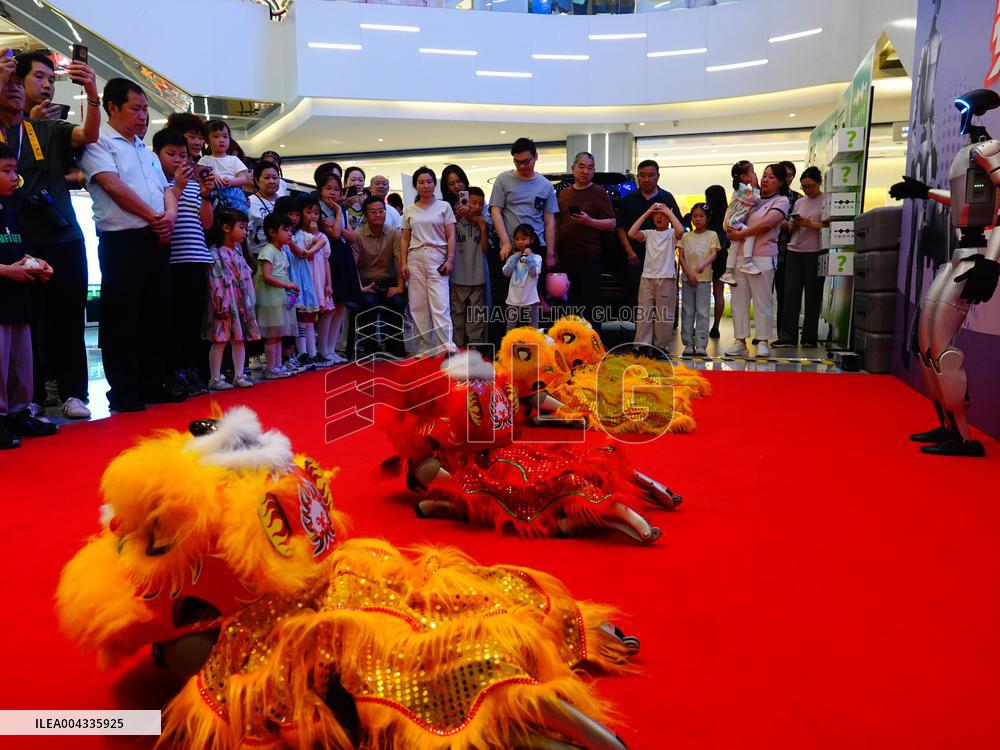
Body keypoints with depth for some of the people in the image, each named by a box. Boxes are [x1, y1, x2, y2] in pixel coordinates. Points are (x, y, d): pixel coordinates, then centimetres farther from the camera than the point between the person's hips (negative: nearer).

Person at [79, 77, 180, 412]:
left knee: (156, 314, 8)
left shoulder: (147, 152, 23)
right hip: (121, 240, -7)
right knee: (121, 318, -4)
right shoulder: (99, 143, 0)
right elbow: (112, 185, -12)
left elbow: (166, 190, 18)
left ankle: (153, 384, 16)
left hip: (157, 239, 7)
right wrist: (153, 216, -10)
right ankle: (123, 391, 2)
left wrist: (170, 214, -4)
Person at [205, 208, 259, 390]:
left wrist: (250, 301, 14)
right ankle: (215, 379, 4)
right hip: (225, 304, -8)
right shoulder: (215, 253, -10)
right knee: (220, 340, -2)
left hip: (241, 303, 8)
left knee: (240, 339, 10)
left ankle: (239, 376, 17)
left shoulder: (238, 252, 13)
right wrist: (221, 305, -18)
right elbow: (215, 281, -15)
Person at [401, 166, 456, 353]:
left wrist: (450, 259, -8)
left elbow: (451, 236, 2)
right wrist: (403, 263, 3)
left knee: (440, 304, -12)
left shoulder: (444, 206, 7)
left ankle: (447, 346, -14)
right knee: (418, 306, 2)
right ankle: (424, 347, 8)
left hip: (437, 258, -3)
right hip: (415, 259, 3)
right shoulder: (409, 210, 13)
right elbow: (405, 239, 12)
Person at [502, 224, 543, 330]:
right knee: (511, 329, 8)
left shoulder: (536, 257, 0)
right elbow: (506, 273, -3)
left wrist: (529, 256, -14)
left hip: (530, 300, -3)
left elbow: (534, 273, -14)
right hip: (513, 300, 3)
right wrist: (515, 257, -5)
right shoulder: (513, 257, 9)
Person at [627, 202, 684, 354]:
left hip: (666, 278, -2)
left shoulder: (671, 233, 4)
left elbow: (680, 230, -19)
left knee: (664, 314, 0)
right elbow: (631, 233, -5)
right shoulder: (648, 233, 11)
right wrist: (646, 213, -1)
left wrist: (669, 212, -8)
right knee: (644, 313, 0)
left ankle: (661, 346, 7)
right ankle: (642, 345, 3)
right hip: (647, 277, 2)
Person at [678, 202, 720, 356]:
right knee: (688, 312, 4)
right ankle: (688, 343, 9)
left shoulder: (712, 235, 5)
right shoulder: (686, 236, 10)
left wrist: (703, 264, -28)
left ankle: (701, 345, -3)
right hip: (688, 279, 2)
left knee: (702, 312, -4)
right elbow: (681, 257, 5)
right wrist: (688, 274, -8)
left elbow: (713, 254, -8)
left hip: (704, 279, -2)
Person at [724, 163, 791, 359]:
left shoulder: (781, 201, 1)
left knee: (762, 301, -1)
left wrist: (739, 234, -11)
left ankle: (762, 342, 7)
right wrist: (731, 229, -1)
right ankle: (740, 341, 9)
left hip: (762, 257, -5)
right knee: (739, 300, 4)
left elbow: (766, 224, -13)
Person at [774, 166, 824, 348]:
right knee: (790, 294, -1)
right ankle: (787, 337, 0)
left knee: (813, 295, 2)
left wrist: (811, 224, -16)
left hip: (815, 253, -4)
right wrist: (795, 224, -3)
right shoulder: (799, 202, 16)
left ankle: (810, 337, 9)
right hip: (795, 251, 5)